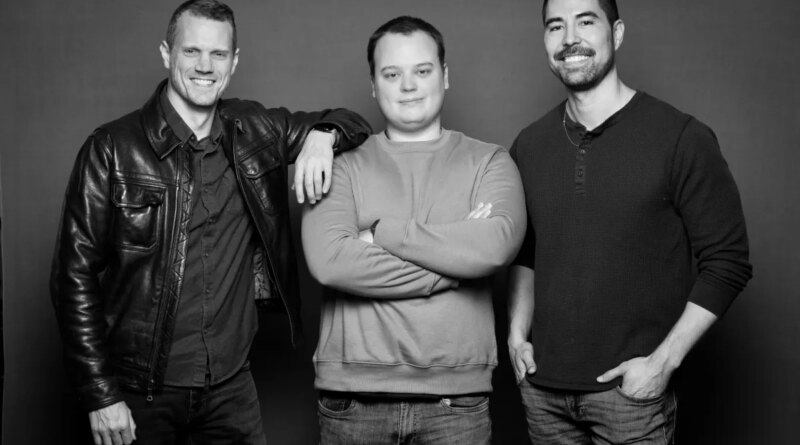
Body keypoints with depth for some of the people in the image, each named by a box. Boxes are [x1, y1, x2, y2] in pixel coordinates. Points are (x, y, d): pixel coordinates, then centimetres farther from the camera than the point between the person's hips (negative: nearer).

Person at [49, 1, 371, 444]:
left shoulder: (254, 131, 2)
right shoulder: (112, 149, -9)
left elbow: (349, 122, 15)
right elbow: (75, 274, -8)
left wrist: (321, 135, -10)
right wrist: (101, 396, -11)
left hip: (231, 386, 3)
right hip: (141, 392, -3)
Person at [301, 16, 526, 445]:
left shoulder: (489, 162, 4)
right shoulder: (343, 165, 3)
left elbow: (496, 246, -15)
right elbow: (328, 260, -14)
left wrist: (382, 233, -10)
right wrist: (455, 258, -11)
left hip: (457, 395, 0)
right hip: (353, 392, 0)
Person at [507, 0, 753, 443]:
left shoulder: (682, 138, -7)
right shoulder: (528, 145, 6)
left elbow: (726, 262, -6)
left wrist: (663, 361, -12)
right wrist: (517, 332, 4)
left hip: (630, 390, -4)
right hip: (541, 386, 4)